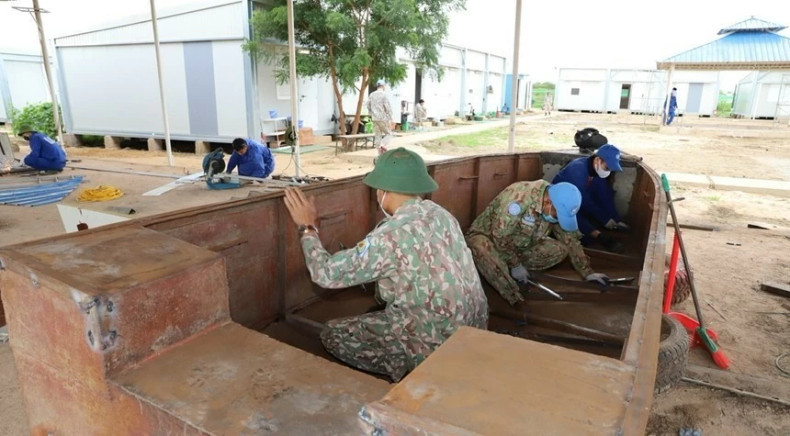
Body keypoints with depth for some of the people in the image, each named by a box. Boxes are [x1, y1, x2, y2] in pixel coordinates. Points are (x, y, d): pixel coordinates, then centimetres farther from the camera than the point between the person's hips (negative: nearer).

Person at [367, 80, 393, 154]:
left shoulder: (371, 95, 8)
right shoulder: (384, 94, -10)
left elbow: (368, 106, 13)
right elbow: (388, 107, -13)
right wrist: (390, 119, -8)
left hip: (375, 119, 5)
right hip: (383, 118, -5)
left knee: (377, 136, 8)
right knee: (388, 133, 9)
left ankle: (380, 153, 7)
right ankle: (383, 145, -17)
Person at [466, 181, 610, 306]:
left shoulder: (559, 205, -10)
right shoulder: (519, 197, -33)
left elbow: (570, 239, 1)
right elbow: (500, 237, -30)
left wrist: (587, 272, 0)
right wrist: (515, 265, -22)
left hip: (520, 247, 7)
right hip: (488, 238, -7)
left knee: (560, 249, -10)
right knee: (482, 249, -42)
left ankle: (505, 270, -10)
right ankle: (516, 300, -33)